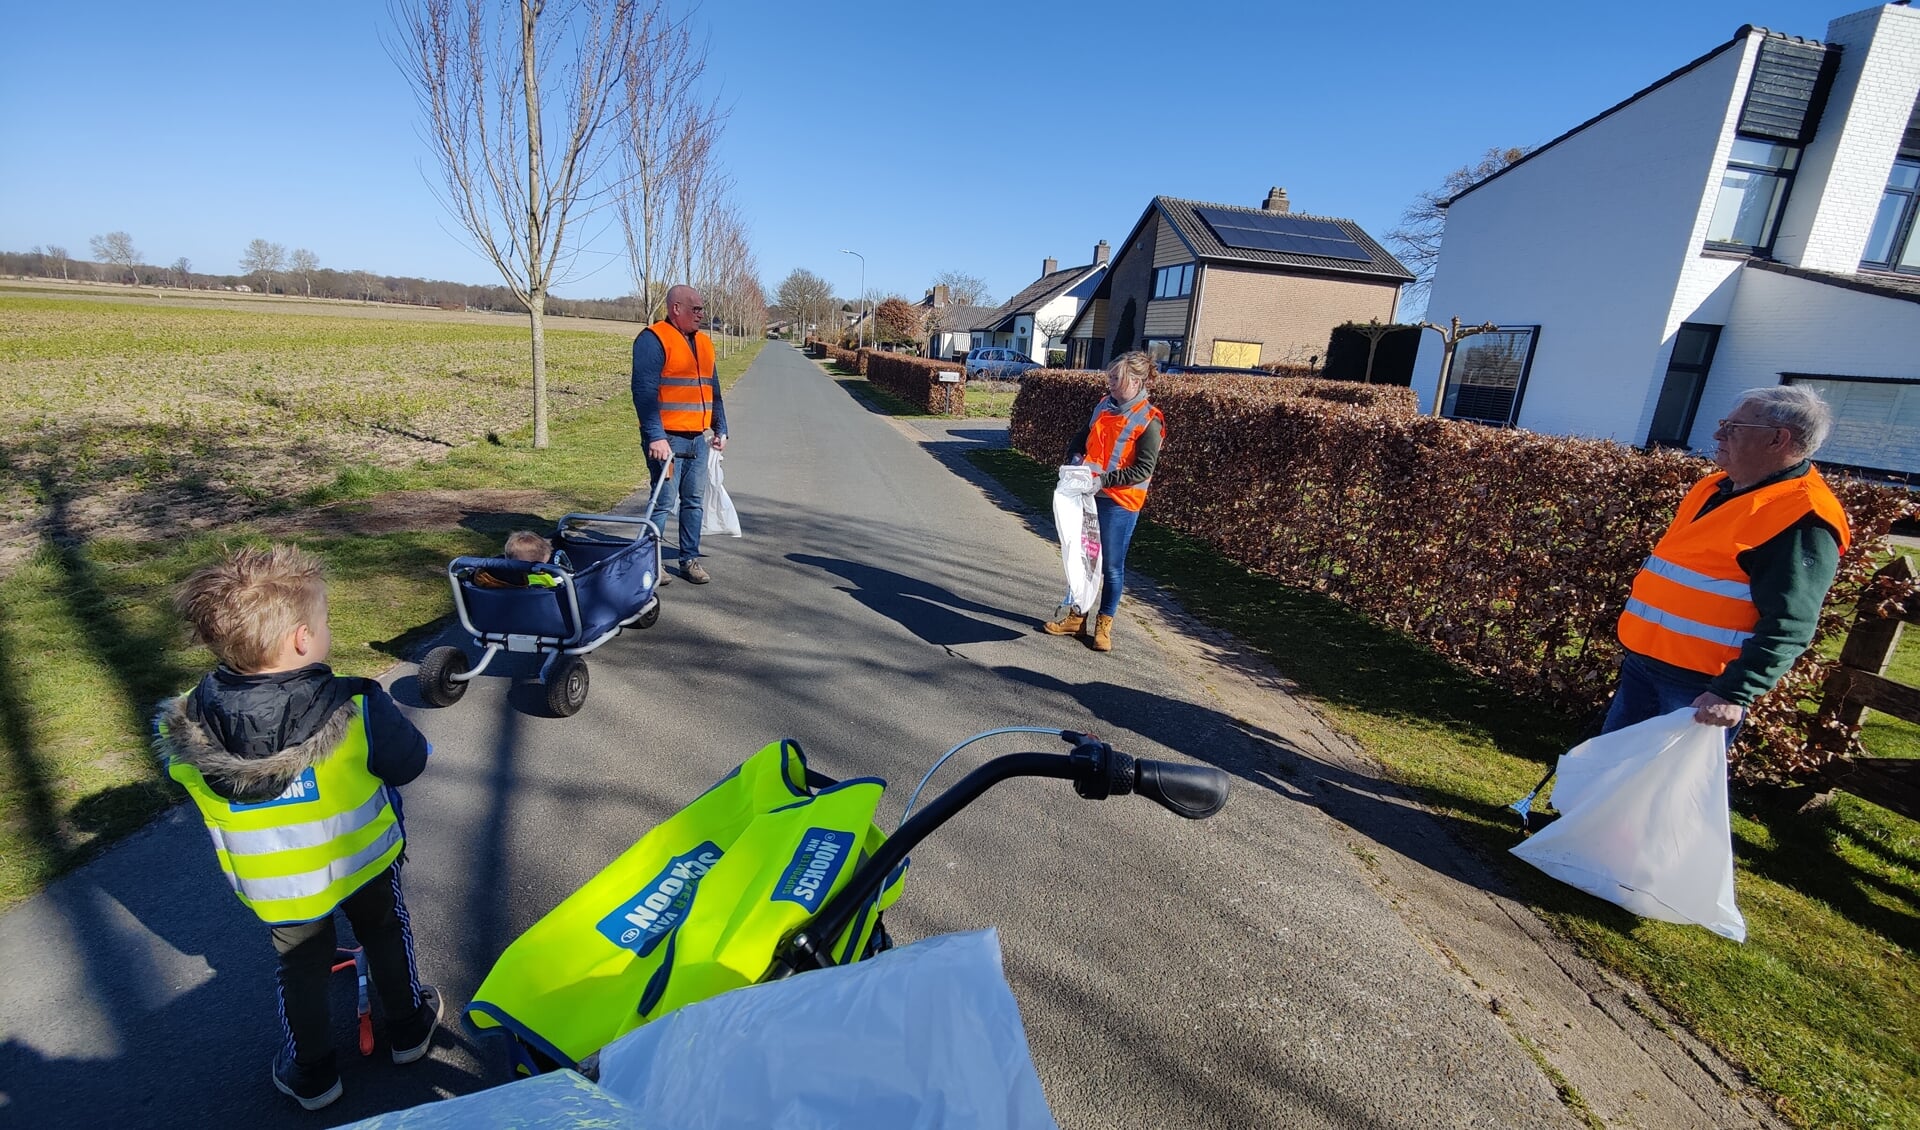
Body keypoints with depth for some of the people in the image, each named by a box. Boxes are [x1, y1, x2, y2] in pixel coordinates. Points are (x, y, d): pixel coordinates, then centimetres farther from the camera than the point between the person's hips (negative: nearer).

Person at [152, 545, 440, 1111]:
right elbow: (409, 763, -17)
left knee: (301, 967, 26)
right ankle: (408, 1025, 46)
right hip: (363, 863, -1)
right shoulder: (357, 711, -34)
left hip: (273, 891, 2)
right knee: (386, 935, 26)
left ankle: (311, 1072, 44)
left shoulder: (184, 733, -25)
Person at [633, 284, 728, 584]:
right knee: (664, 501, -5)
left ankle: (690, 559, 20)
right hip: (667, 438, -7)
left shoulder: (704, 342, 16)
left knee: (694, 501, 10)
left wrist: (721, 429, 18)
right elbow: (644, 391, -16)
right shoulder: (653, 339, -8)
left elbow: (713, 389, 23)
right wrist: (655, 436, -23)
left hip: (698, 438, 7)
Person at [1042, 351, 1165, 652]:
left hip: (1120, 502, -6)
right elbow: (1082, 438, 18)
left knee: (1111, 565, 5)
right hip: (1088, 495, 6)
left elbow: (1144, 470, -16)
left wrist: (1103, 480, -22)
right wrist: (1075, 458, -2)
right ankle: (1077, 617, 26)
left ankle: (1104, 624, 19)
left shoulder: (1149, 421, -13)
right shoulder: (1104, 405, 6)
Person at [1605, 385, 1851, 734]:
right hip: (1643, 660, 8)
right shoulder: (1716, 488, 11)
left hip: (1701, 685, -8)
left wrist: (1734, 694, -29)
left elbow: (1788, 627, -23)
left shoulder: (1801, 518, -17)